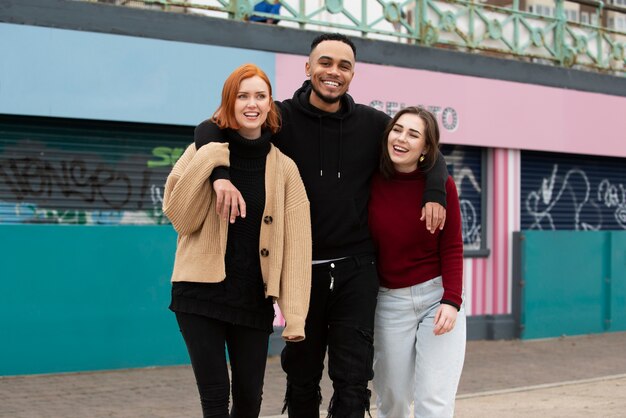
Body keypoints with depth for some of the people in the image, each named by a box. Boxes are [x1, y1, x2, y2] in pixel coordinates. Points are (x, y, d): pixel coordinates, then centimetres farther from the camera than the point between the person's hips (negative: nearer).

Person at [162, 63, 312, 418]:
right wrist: (204, 166, -17)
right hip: (201, 293, -2)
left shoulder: (284, 168, 2)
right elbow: (181, 218, -5)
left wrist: (295, 315, -7)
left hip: (253, 299, 2)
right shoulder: (206, 152, -1)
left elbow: (295, 244, -1)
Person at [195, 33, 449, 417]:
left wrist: (435, 194, -7)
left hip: (356, 270, 1)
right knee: (302, 378, 12)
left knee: (353, 382, -1)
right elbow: (212, 128, -6)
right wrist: (222, 176, -26)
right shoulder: (284, 118, -2)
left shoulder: (372, 123, 4)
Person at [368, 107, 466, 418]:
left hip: (438, 295, -2)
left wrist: (451, 301, -16)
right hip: (390, 301, 2)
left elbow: (452, 248, -5)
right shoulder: (372, 184, -3)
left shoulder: (441, 184, -6)